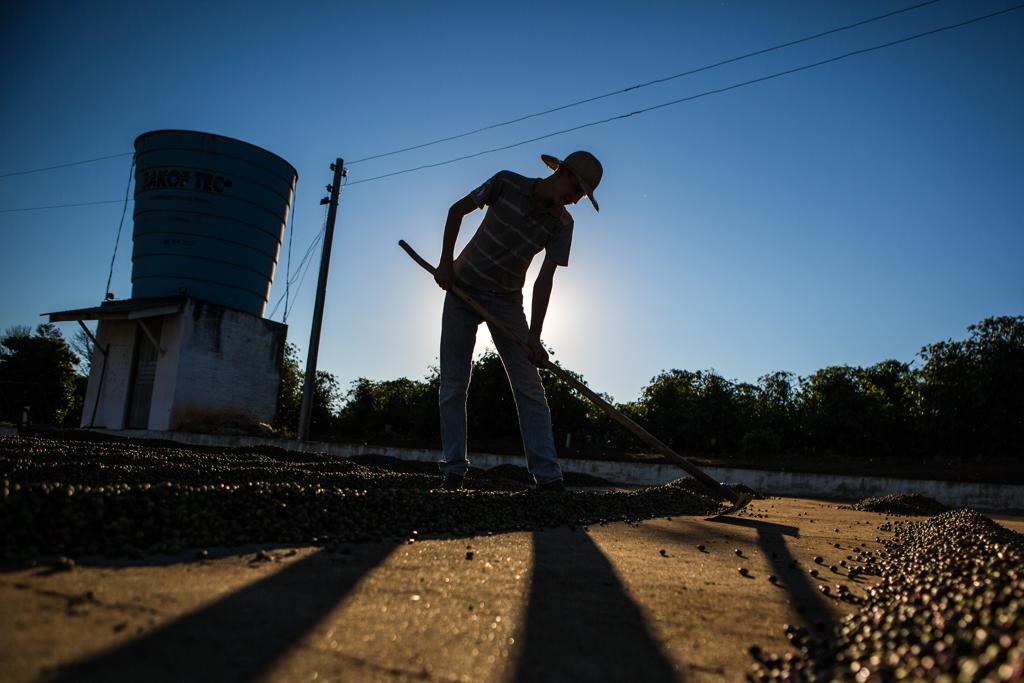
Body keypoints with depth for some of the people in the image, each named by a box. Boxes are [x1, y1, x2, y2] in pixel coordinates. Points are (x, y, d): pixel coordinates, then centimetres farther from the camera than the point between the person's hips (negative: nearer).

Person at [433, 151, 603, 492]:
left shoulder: (562, 224, -9)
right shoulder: (507, 183, -12)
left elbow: (544, 280, -15)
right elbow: (457, 211, 0)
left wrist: (534, 338, -24)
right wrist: (446, 262, -8)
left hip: (506, 300, 1)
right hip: (462, 288, -1)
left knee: (529, 387, -7)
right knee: (453, 385, -2)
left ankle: (548, 475, -6)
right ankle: (454, 471, 6)